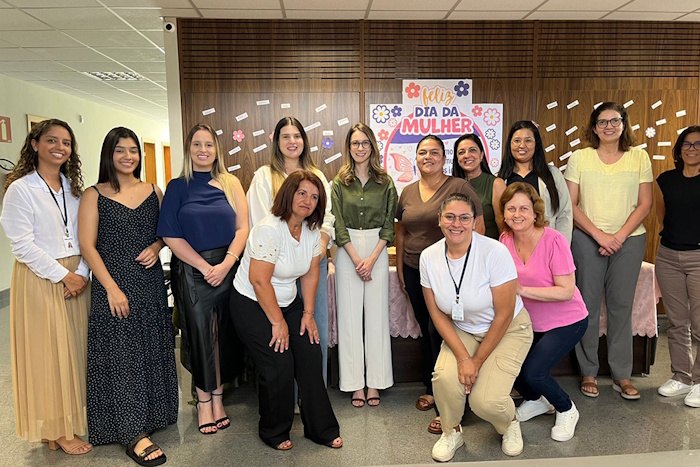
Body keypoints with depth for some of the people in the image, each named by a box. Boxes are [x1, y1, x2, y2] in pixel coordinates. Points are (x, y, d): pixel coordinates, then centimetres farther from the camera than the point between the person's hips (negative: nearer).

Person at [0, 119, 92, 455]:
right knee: (48, 352, 2)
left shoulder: (73, 187, 10)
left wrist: (82, 274, -7)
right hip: (39, 279, -5)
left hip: (75, 279, 6)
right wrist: (63, 275, -14)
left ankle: (72, 419, 25)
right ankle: (57, 431, 15)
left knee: (75, 348, 10)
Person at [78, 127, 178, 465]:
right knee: (121, 355, 0)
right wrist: (112, 288, -15)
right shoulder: (94, 196, -3)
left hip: (150, 283, 4)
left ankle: (150, 415, 29)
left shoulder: (153, 192, 7)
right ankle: (133, 434, 8)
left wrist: (156, 246, -8)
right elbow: (87, 246, -8)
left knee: (152, 350, 11)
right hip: (113, 284, -4)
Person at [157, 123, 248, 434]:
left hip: (228, 269, 1)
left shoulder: (231, 184, 6)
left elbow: (242, 228, 0)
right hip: (191, 271, -1)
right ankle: (204, 401, 19)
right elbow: (170, 235, -4)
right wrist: (205, 266, -12)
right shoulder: (177, 187, 3)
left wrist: (226, 264, -13)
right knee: (199, 334, 3)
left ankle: (218, 398, 21)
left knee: (224, 334, 5)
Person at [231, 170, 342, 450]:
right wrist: (278, 322, -18)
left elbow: (311, 274, 5)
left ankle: (321, 429, 16)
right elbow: (259, 280, -25)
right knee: (279, 368, -10)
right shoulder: (269, 229, -24)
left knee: (311, 358, 0)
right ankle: (273, 433, 16)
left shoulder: (311, 230, -1)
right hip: (252, 305, -7)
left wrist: (308, 314, 1)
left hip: (288, 303, 7)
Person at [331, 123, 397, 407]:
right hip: (347, 252, 0)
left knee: (377, 316, 3)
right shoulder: (339, 182, 4)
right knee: (349, 317, 2)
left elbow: (389, 224, 1)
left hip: (377, 251, 0)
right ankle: (355, 384, 12)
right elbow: (338, 224, -2)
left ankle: (375, 383, 14)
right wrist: (356, 259, -10)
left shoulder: (385, 182, 4)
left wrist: (372, 259, -9)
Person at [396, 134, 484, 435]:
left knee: (440, 331, -8)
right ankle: (431, 389, 32)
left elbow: (478, 227, -8)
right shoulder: (407, 193, 10)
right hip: (415, 272, 5)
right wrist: (400, 267, 14)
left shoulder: (459, 187, -6)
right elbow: (401, 231, 17)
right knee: (427, 331, 15)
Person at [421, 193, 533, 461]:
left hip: (508, 330, -3)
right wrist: (463, 357, -15)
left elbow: (504, 315, -18)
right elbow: (437, 313, -4)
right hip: (462, 330, 3)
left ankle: (510, 424, 20)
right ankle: (452, 432, 8)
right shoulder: (429, 257, -11)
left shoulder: (495, 252, -24)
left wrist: (477, 361, -12)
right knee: (445, 376, -25)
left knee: (485, 400, -20)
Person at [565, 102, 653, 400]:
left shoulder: (639, 157, 6)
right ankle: (588, 372, 15)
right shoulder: (580, 157, 2)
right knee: (588, 305, 2)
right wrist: (599, 235, -12)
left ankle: (622, 375, 17)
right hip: (587, 239, -1)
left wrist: (619, 236, -10)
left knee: (621, 305, 5)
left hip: (629, 239, 1)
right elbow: (570, 205, -3)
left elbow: (644, 204, 3)